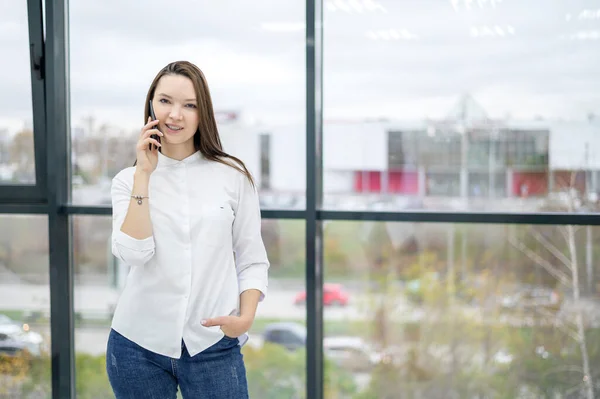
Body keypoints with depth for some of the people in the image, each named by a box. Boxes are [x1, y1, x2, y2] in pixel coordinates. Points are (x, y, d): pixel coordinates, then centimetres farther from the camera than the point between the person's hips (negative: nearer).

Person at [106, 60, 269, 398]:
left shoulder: (233, 176, 0)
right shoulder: (128, 180, 3)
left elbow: (252, 260, 3)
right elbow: (134, 253, -12)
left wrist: (246, 317, -11)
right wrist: (143, 175, -12)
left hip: (213, 346, -1)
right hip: (139, 345, 1)